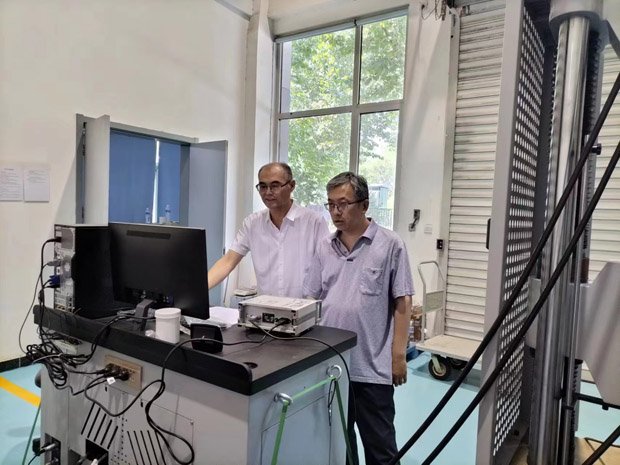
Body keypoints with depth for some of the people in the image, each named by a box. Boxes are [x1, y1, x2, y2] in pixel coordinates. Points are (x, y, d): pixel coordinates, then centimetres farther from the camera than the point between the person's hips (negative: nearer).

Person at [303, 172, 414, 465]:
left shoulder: (390, 245, -6)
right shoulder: (325, 247, 6)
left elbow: (402, 303, -6)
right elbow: (311, 300, 10)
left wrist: (398, 355, -8)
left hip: (372, 366, -4)